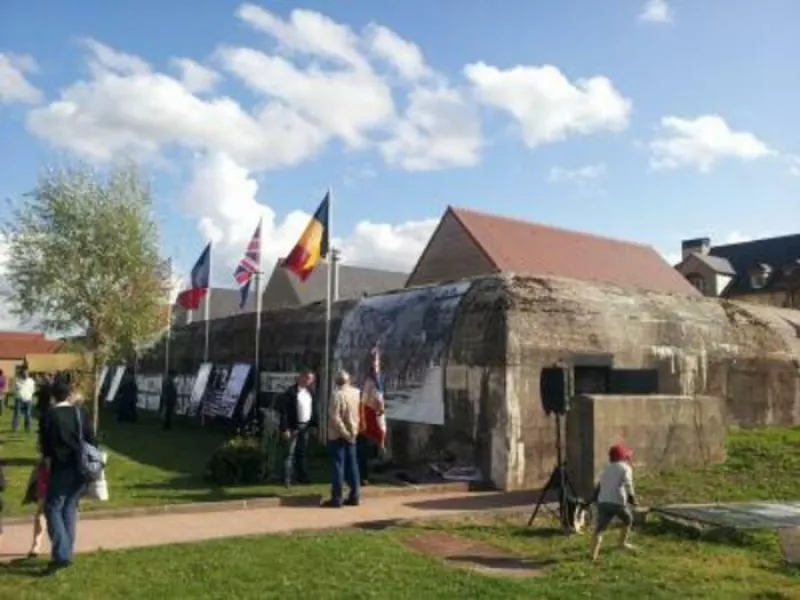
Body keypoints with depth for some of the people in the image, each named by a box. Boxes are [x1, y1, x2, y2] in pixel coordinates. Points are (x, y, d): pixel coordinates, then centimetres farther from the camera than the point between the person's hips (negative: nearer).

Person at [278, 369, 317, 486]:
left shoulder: (309, 392, 10)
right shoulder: (291, 392, -12)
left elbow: (313, 409, 15)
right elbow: (284, 411, -14)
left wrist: (314, 425, 9)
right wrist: (285, 429, -17)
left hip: (306, 427, 6)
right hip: (293, 427, -6)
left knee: (302, 453, 14)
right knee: (290, 453, -3)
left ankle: (302, 477, 22)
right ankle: (287, 479, 1)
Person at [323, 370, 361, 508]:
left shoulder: (338, 394, -16)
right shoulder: (356, 393, 3)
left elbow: (335, 417, -20)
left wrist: (345, 433, -13)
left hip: (338, 435, -6)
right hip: (352, 434, 6)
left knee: (338, 466, -2)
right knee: (352, 465, 11)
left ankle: (336, 498, 1)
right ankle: (354, 496, 14)